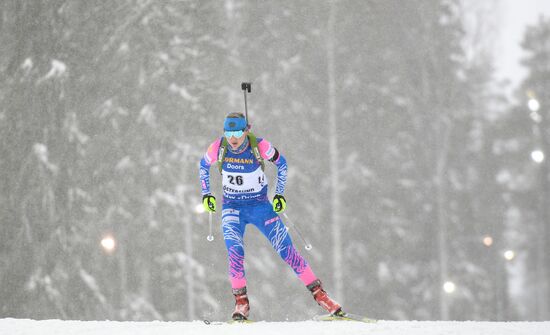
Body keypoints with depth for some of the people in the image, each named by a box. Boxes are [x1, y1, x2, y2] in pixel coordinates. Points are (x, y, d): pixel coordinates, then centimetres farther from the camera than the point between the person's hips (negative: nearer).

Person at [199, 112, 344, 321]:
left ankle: (319, 294, 1)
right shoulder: (218, 148, -14)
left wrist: (280, 194, 0)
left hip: (260, 206, -1)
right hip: (232, 207, 1)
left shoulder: (260, 147, -19)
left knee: (286, 250, -5)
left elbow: (281, 163, 1)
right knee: (234, 251, -23)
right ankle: (241, 302, -14)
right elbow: (204, 166, 8)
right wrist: (206, 194, 5)